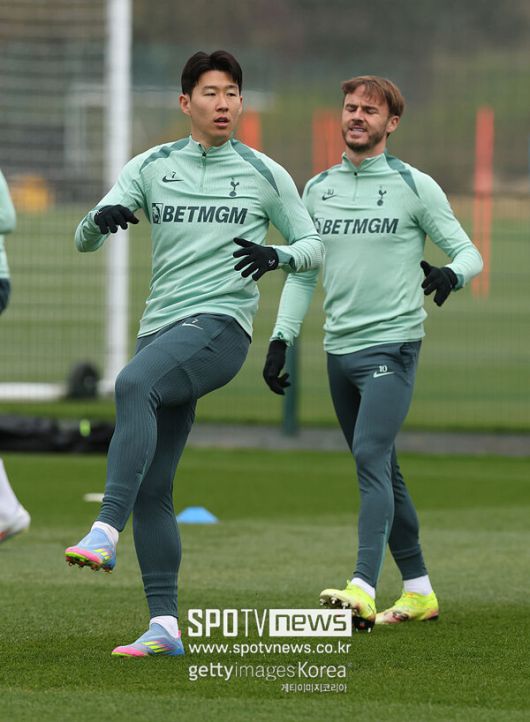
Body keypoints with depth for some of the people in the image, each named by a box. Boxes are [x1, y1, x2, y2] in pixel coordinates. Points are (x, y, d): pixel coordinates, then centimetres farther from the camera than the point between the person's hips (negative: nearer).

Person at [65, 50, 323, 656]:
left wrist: (277, 256, -10)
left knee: (133, 384, -35)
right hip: (160, 329, 5)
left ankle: (105, 532, -46)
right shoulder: (151, 167, 12)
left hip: (220, 326, -5)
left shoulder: (264, 174, 6)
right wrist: (102, 219, -16)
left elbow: (313, 246, 13)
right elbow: (84, 239, 8)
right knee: (151, 489, 0)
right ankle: (164, 627, 4)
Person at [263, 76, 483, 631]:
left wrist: (449, 275, -22)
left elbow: (468, 252, 1)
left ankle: (363, 589, -30)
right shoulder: (318, 189, 12)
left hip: (392, 344, -6)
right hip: (339, 350, 6)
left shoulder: (414, 186, -2)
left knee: (370, 457, -20)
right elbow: (302, 271, 18)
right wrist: (281, 339, 9)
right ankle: (419, 590, 18)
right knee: (381, 473, 10)